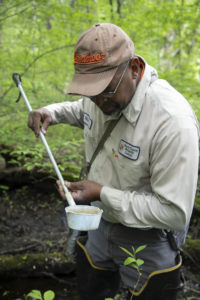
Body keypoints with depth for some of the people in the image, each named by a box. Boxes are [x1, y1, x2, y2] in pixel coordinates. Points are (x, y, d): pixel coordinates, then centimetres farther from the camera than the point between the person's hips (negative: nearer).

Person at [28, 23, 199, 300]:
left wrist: (102, 194, -30)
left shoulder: (173, 122, -34)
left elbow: (175, 213, -31)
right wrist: (50, 113, -4)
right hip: (98, 224, 7)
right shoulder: (104, 89, -10)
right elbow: (82, 110, 17)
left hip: (146, 241, -7)